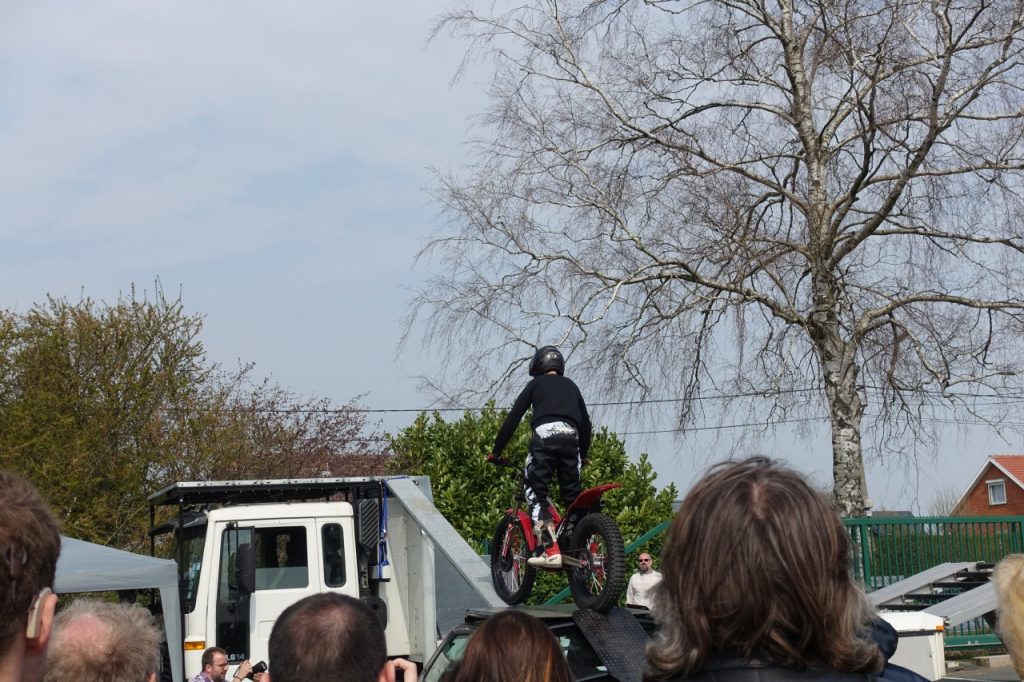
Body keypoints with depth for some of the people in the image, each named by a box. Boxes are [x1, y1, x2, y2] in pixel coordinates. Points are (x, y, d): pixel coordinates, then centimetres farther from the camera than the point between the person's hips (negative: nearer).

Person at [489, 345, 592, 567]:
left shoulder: (536, 384, 21)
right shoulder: (571, 386, 31)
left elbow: (513, 418, 15)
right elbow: (586, 423, 30)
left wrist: (496, 451, 19)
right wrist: (583, 456, 40)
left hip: (544, 434, -3)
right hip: (570, 437, 3)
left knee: (535, 491, 1)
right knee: (572, 494, 13)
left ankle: (550, 549, -13)